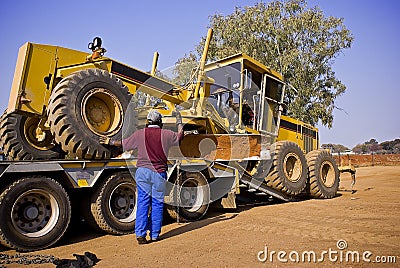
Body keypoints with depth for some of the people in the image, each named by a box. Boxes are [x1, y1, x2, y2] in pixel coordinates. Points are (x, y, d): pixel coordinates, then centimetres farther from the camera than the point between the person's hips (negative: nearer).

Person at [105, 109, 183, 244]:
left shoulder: (139, 134, 3)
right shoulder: (166, 134, 1)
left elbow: (123, 143, 15)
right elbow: (180, 136, 18)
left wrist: (112, 142, 34)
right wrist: (179, 122, 33)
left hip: (143, 171, 1)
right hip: (159, 172, -1)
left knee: (142, 202, 5)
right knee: (157, 203, 7)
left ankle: (140, 233, 2)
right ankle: (155, 234, 14)